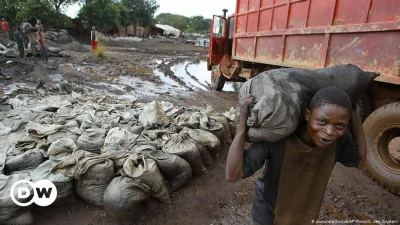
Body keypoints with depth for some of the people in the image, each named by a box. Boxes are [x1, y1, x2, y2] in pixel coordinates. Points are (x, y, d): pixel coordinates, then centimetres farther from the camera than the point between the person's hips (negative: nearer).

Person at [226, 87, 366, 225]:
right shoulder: (277, 138, -36)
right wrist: (243, 120, -46)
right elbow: (233, 174, -40)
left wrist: (356, 118, -15)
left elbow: (360, 160, -2)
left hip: (305, 209, 4)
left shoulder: (339, 140, -23)